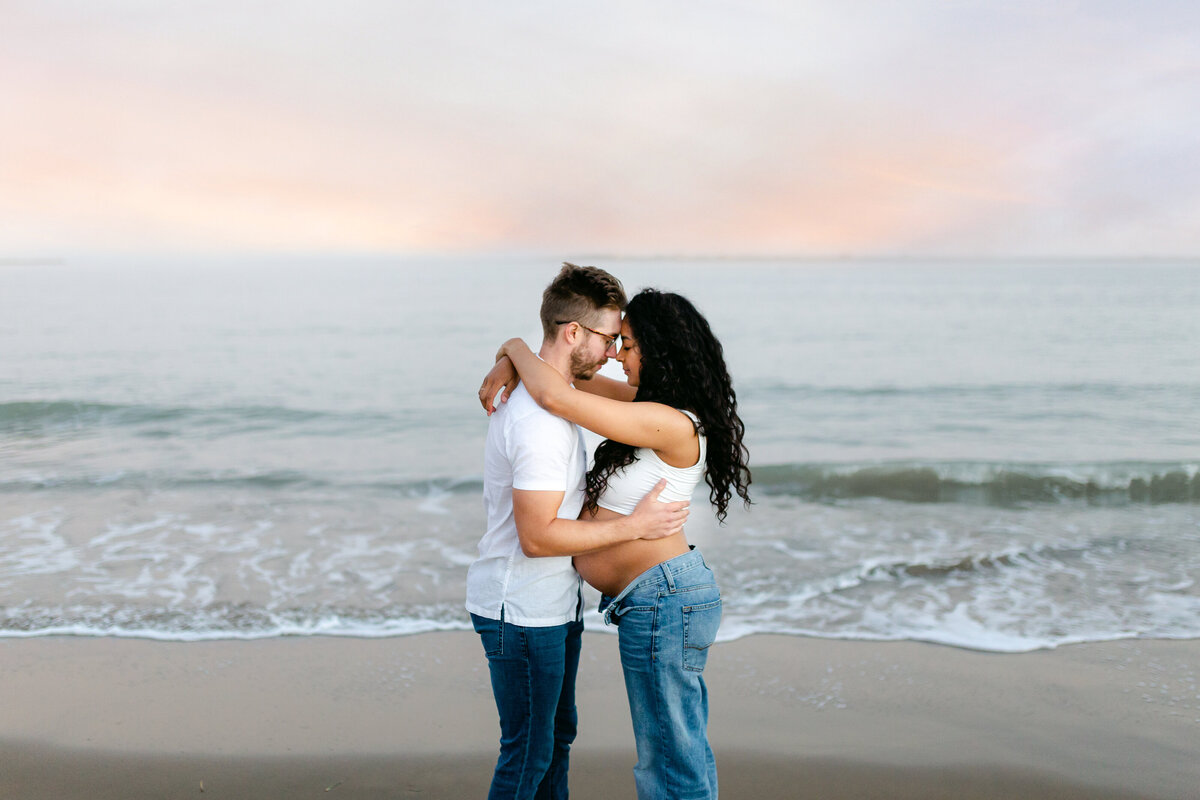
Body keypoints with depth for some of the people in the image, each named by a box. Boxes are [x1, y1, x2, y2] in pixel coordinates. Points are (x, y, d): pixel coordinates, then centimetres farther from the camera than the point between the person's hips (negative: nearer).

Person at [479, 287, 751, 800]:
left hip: (663, 603, -10)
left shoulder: (672, 425, -22)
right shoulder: (657, 404, 7)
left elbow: (555, 397, -27)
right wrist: (510, 364, -3)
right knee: (683, 750, 21)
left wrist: (517, 348, -9)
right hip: (670, 599, 10)